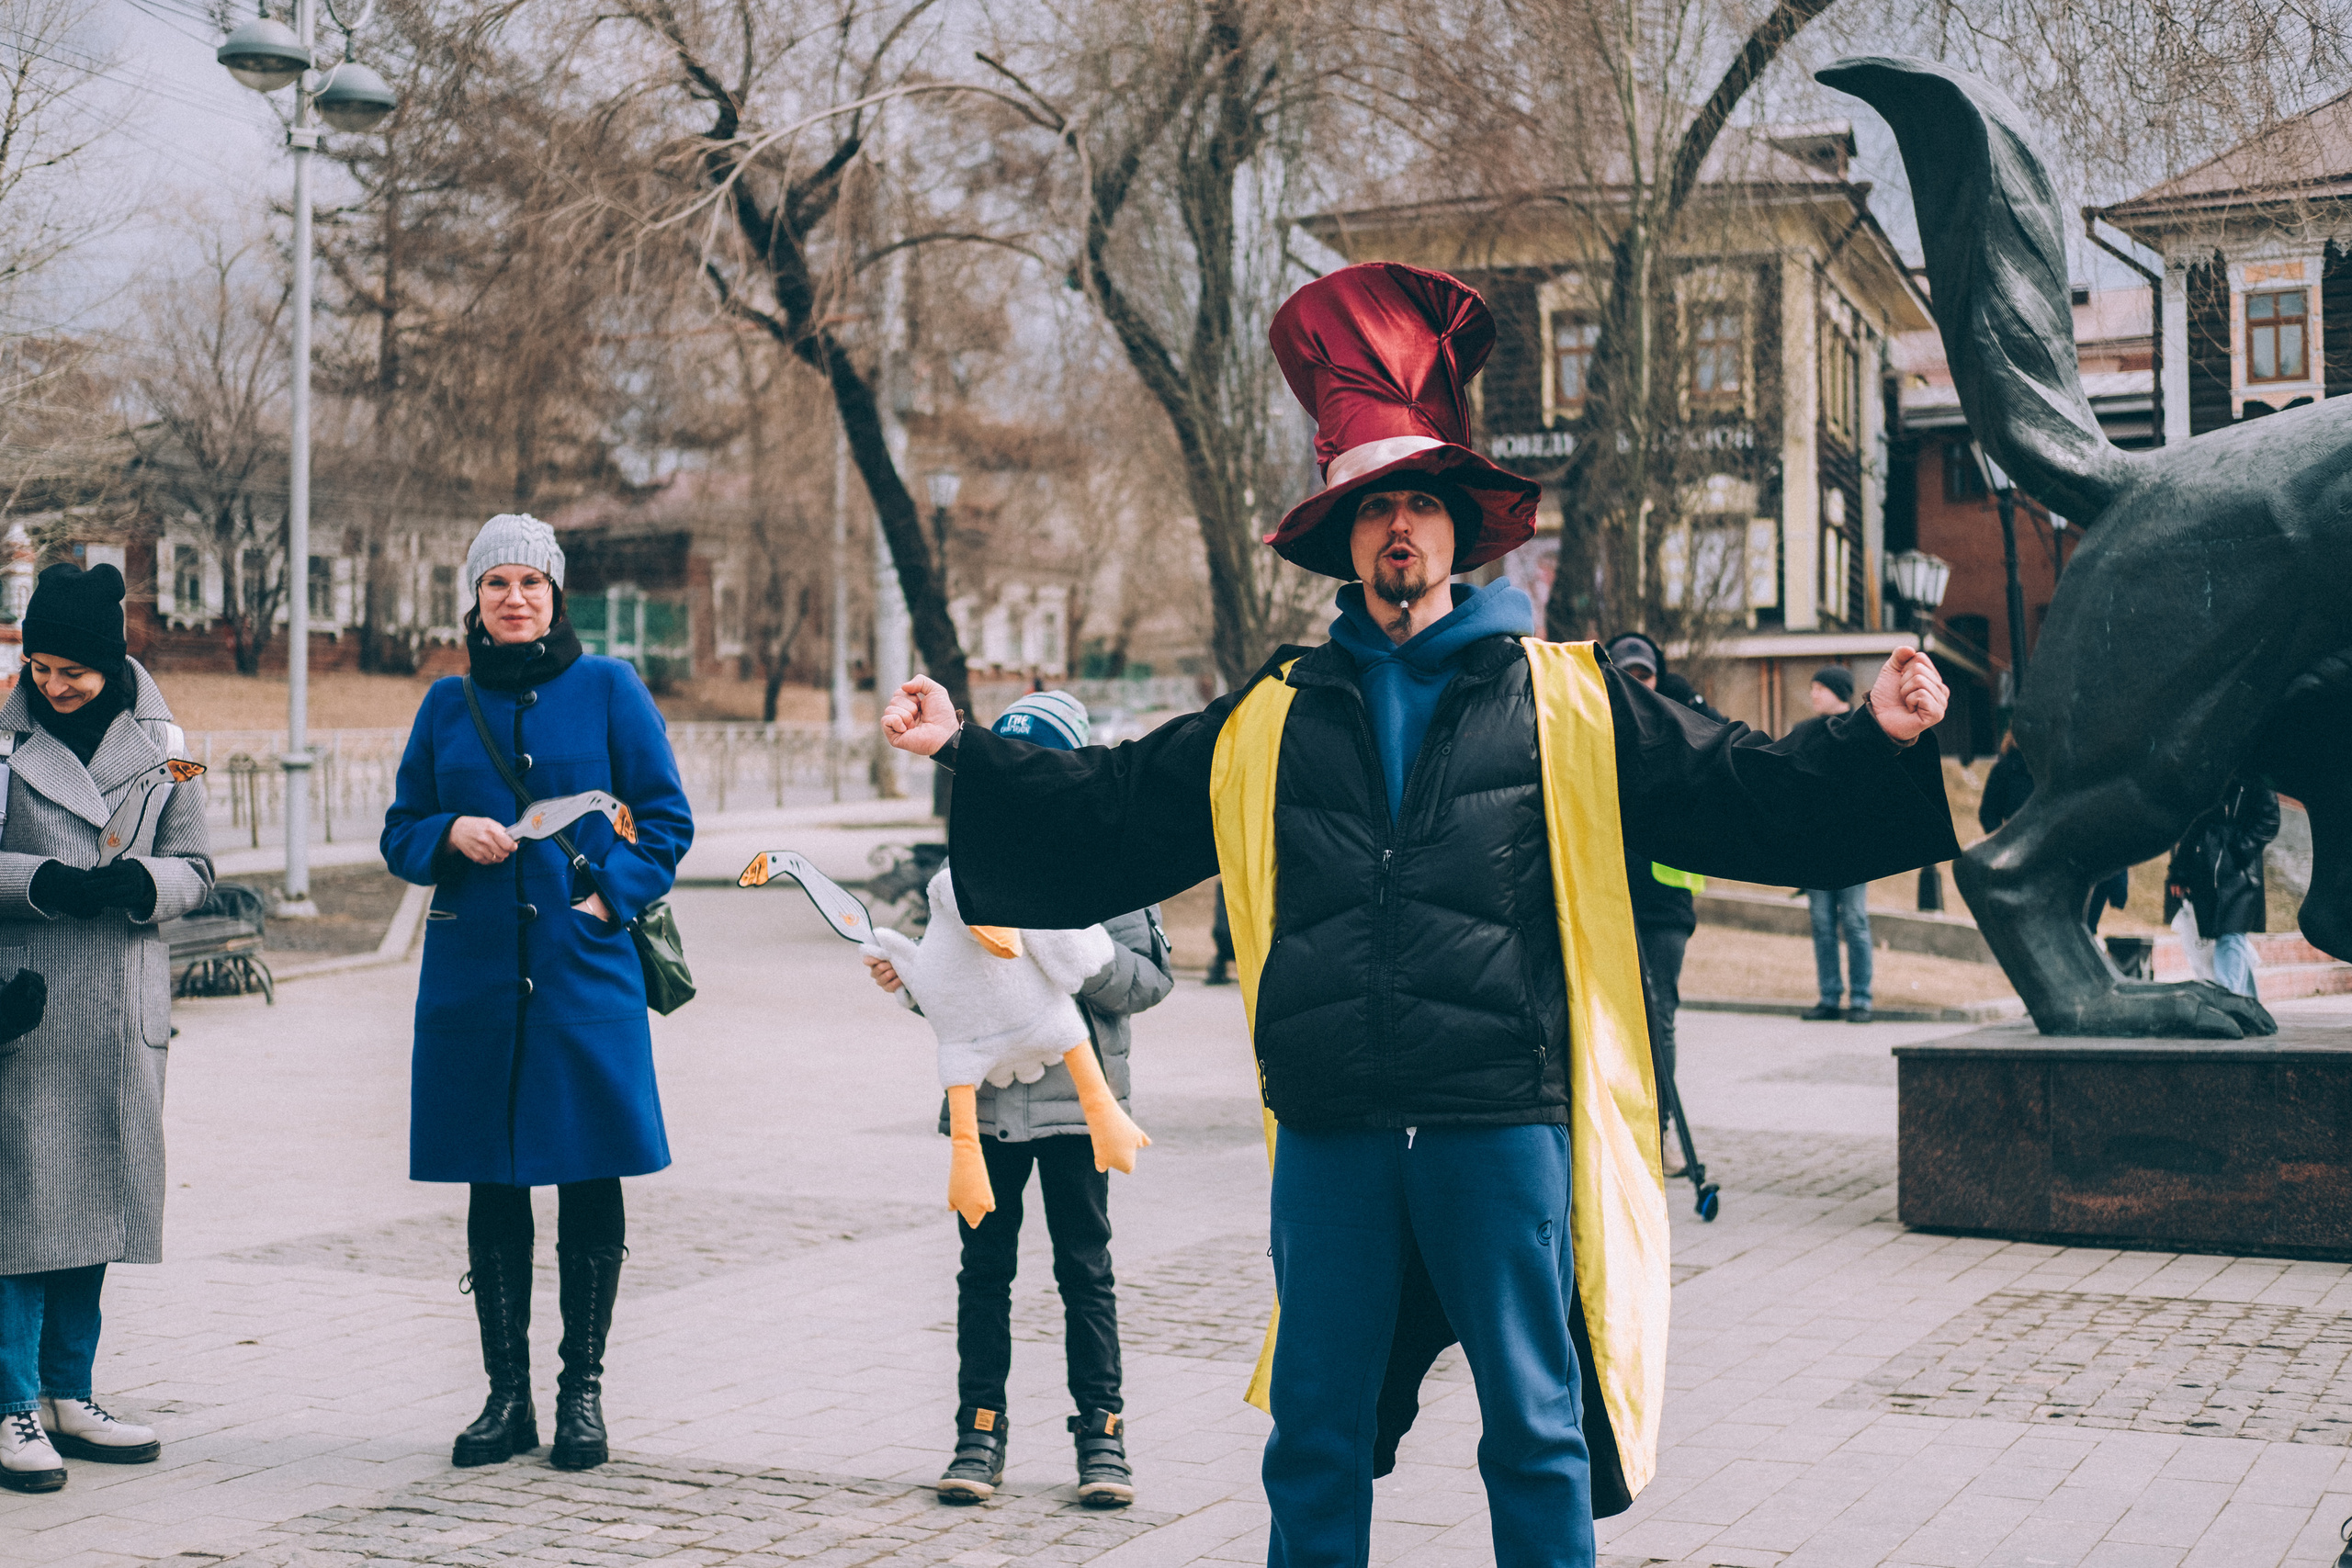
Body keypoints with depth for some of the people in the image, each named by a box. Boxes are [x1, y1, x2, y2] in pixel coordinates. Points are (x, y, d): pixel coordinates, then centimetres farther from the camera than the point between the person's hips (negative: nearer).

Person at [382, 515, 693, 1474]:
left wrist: (609, 895, -10)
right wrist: (451, 834, -7)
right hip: (472, 972, 2)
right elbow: (400, 834, 15)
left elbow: (666, 819, 4)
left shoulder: (607, 689, 3)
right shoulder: (448, 704, 11)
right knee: (492, 1183, 6)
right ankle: (506, 1395, 16)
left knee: (589, 1178, 0)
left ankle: (582, 1392, 12)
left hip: (585, 966, -2)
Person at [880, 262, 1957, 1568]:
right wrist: (967, 751, 13)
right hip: (1329, 1133, 2)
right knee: (1314, 1436, 10)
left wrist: (1877, 743, -11)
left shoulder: (1570, 702, 6)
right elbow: (1109, 810, 19)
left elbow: (1746, 797, 2)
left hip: (1504, 1127, -2)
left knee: (1537, 1432, 6)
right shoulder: (1269, 722, 13)